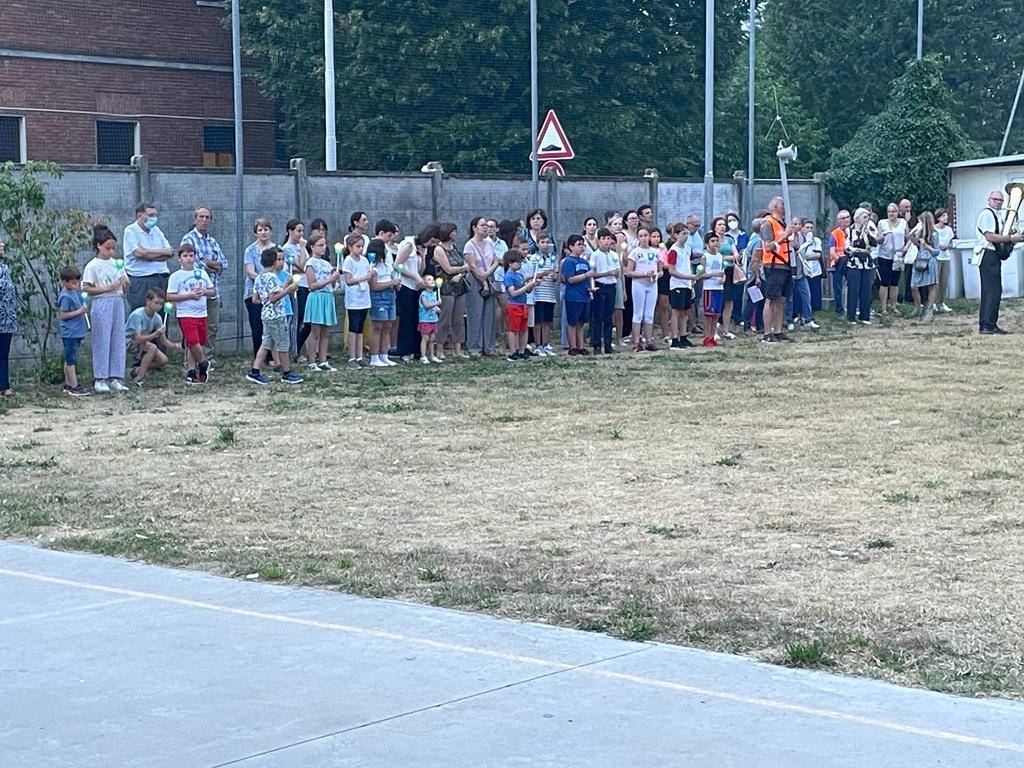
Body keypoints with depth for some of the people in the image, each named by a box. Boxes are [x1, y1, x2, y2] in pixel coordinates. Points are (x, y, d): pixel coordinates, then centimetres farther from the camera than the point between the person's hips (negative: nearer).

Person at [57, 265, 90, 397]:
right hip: (69, 332, -9)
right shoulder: (65, 296, -17)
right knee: (70, 360, -4)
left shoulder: (74, 292, 11)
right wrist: (79, 311, -19)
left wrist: (83, 309, 6)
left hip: (76, 332, 9)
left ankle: (68, 384, 22)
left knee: (69, 359, 15)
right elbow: (63, 315, -19)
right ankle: (74, 387, -2)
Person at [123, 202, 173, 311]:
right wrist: (163, 251, -2)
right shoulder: (131, 231, -2)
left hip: (161, 279, 6)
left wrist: (150, 255, -10)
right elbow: (139, 252, -16)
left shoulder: (156, 230, 17)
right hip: (140, 281, -6)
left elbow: (169, 252, 7)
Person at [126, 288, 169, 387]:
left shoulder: (157, 318, -6)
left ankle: (137, 370, 11)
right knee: (152, 347, -33)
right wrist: (155, 334, -45)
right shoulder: (137, 314, -26)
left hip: (144, 342, 7)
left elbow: (164, 341, -4)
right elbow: (138, 339, -32)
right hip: (129, 341, -7)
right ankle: (139, 378, -27)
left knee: (163, 360, -9)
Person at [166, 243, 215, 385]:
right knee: (192, 342, -14)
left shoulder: (202, 273, 11)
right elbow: (170, 297, -8)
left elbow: (211, 291, 17)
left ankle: (192, 371, 13)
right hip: (185, 314, -5)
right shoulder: (176, 276, -3)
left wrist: (203, 292, -6)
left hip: (201, 313, 5)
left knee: (200, 343, 5)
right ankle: (203, 363, 8)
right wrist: (189, 295, -16)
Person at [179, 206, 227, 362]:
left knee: (213, 326, 6)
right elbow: (191, 263, -14)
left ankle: (208, 358, 13)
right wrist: (212, 266, -3)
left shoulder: (212, 241, 19)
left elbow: (224, 263, 11)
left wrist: (206, 263, -6)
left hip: (214, 290, 7)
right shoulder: (189, 238, -1)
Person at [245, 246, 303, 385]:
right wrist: (288, 289, -18)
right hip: (277, 315, -9)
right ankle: (287, 374, 12)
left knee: (266, 344, 11)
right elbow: (273, 298, -24)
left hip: (266, 314, 9)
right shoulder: (272, 277, -18)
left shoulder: (259, 277, 11)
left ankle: (254, 372, 6)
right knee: (283, 345, 3)